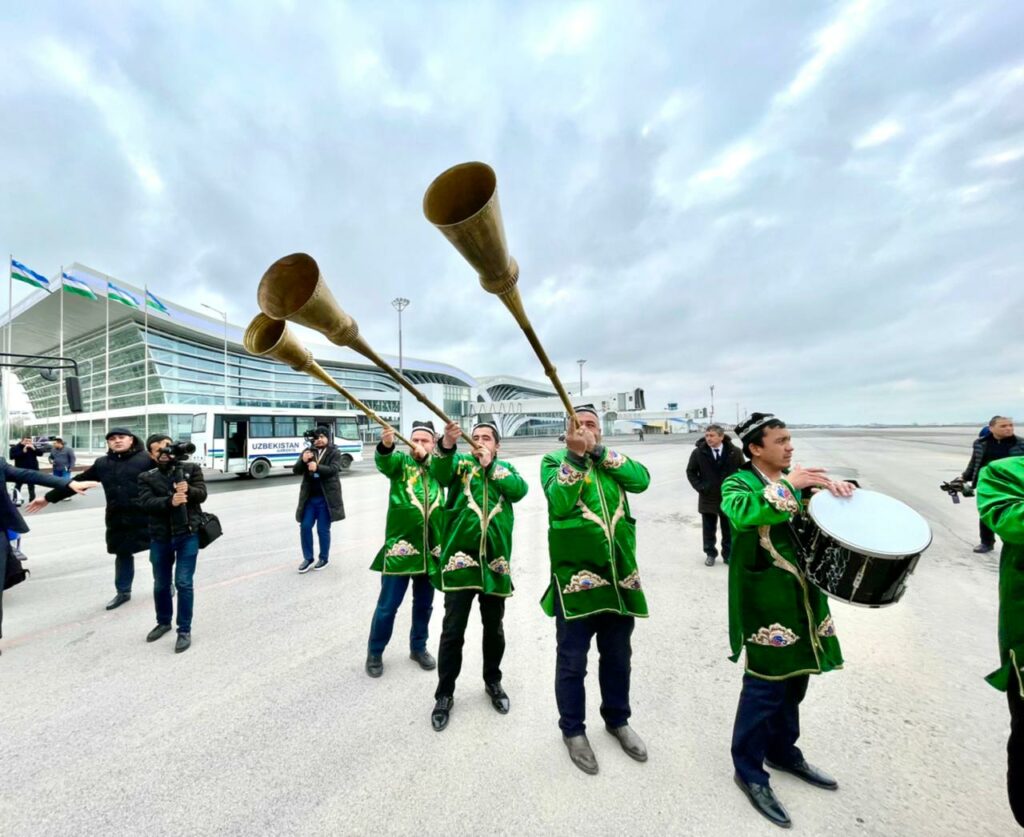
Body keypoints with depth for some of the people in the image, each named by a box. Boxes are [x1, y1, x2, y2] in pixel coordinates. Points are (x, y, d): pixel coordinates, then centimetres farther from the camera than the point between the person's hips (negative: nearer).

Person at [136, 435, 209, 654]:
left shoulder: (191, 468, 1)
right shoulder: (146, 477, 4)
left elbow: (202, 494, -8)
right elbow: (146, 503, -11)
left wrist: (188, 491, -29)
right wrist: (170, 501, -29)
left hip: (188, 534, -2)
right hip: (160, 538, 3)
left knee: (183, 583, -2)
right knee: (161, 584, 18)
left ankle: (185, 630, 11)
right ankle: (163, 622, 40)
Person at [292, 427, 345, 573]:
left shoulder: (334, 453, -2)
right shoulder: (307, 451, 10)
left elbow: (333, 469, -17)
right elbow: (296, 470, 4)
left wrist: (317, 467, -34)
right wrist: (303, 461, -17)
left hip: (326, 498, -4)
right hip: (309, 497, 4)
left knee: (323, 529, 3)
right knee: (305, 527, 4)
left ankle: (324, 558, 20)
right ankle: (308, 558, 20)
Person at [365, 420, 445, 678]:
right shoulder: (401, 462, -1)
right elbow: (384, 461, -24)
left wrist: (433, 452, -35)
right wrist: (386, 445, -46)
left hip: (431, 548, 3)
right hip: (400, 546, -3)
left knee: (424, 604, 17)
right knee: (388, 604, 8)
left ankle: (418, 647, 39)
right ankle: (375, 652, 32)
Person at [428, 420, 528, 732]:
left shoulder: (505, 469, 10)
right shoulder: (460, 462, 3)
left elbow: (519, 490, -9)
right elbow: (440, 474, -19)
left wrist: (490, 466, -11)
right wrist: (446, 446, -38)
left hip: (495, 560, 2)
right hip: (460, 557, -2)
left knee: (494, 629, 18)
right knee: (452, 631, 7)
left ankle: (493, 682, 40)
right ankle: (444, 694, 27)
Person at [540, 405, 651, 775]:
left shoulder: (611, 460, 11)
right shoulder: (554, 460, -2)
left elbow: (642, 480, -9)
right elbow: (559, 504, -18)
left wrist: (599, 451, -14)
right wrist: (574, 456, -24)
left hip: (619, 574, 4)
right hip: (575, 575, -4)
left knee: (618, 656, 20)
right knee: (572, 661, 10)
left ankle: (617, 720, 43)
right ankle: (573, 730, 33)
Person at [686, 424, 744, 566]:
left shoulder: (734, 452, -7)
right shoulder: (698, 452, -8)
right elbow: (690, 471, 3)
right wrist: (699, 487, -8)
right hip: (708, 498, 0)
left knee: (728, 530, 13)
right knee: (709, 530, 11)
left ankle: (728, 554, 30)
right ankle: (710, 553, 28)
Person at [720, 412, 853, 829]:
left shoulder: (797, 480, 10)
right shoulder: (738, 483, -13)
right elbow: (742, 514, -33)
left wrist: (837, 488, -12)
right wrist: (789, 485, -28)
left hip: (803, 598, 7)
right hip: (767, 603, -7)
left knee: (793, 680, 20)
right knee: (764, 687, 3)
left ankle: (783, 751, 41)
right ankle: (749, 771, 22)